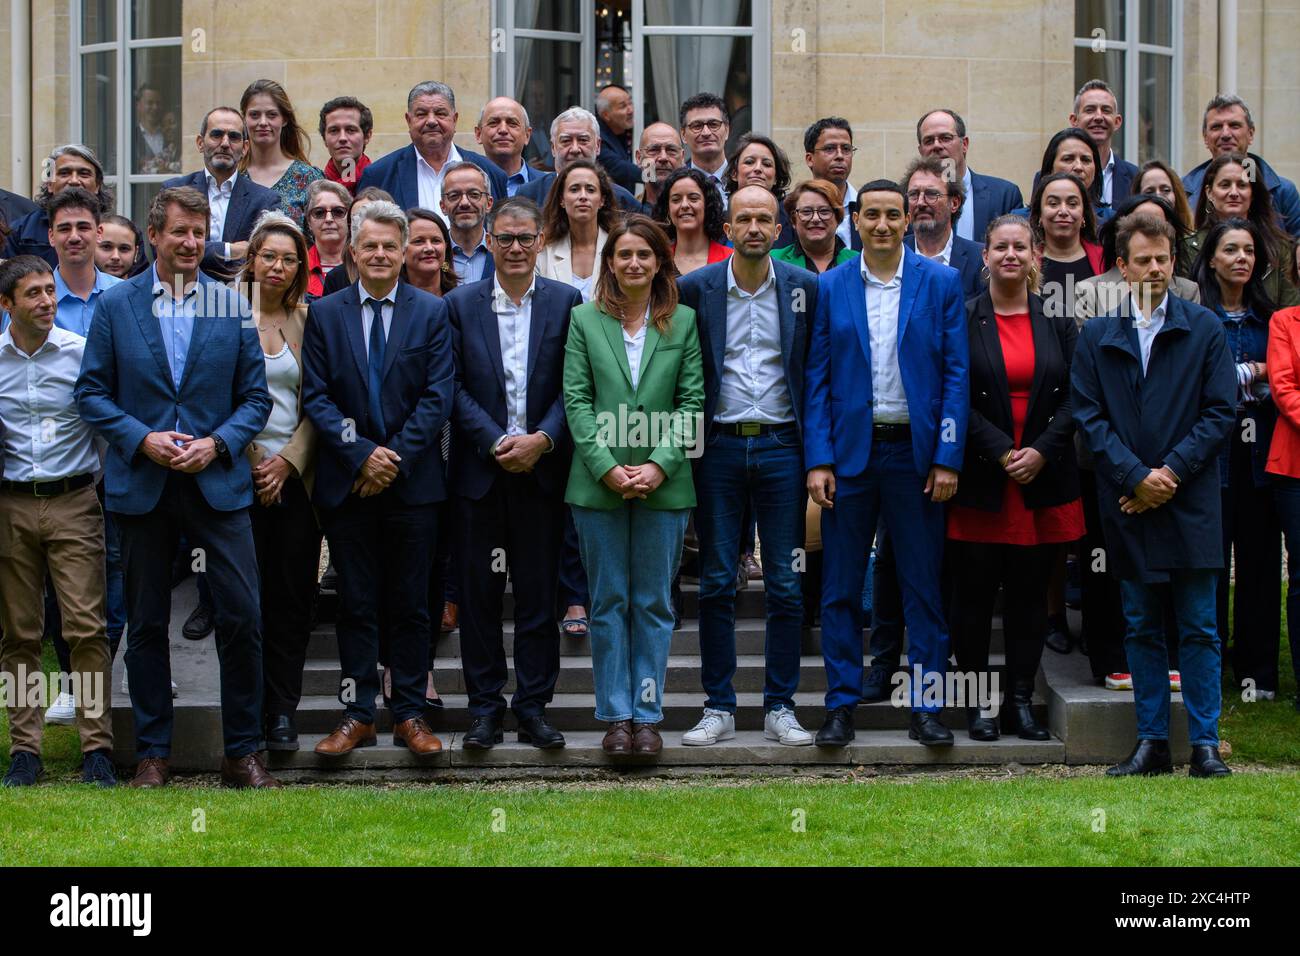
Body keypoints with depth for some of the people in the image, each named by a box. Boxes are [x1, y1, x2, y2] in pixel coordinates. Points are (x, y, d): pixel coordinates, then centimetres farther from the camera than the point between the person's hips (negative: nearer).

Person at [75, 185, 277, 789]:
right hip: (141, 484, 0)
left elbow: (255, 396, 6)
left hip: (218, 483, 0)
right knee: (146, 624, 7)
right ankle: (152, 752, 18)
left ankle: (242, 751, 7)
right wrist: (142, 439, -11)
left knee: (242, 616, -6)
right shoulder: (115, 305, 3)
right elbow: (91, 393, 3)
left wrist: (217, 444, -10)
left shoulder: (233, 307, 5)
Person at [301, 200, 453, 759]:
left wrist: (396, 459, -12)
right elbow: (316, 396, 0)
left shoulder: (431, 312, 3)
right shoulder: (324, 314, 6)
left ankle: (410, 714, 12)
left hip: (413, 482, -1)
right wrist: (361, 454, -12)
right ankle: (358, 714, 12)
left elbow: (438, 397, -3)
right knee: (356, 603, 5)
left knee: (410, 604, 5)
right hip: (347, 483, 1)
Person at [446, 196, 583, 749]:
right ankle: (485, 707, 11)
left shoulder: (566, 302, 4)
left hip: (541, 468, 0)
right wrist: (495, 442, -12)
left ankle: (533, 707, 12)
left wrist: (542, 439, -14)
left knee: (538, 593, 4)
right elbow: (456, 387, 0)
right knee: (479, 594, 4)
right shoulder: (461, 304, 5)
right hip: (480, 469, 0)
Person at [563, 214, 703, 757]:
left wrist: (660, 464, -12)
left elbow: (692, 402, 0)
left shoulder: (684, 322, 4)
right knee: (609, 603, 5)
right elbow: (576, 401, 0)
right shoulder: (584, 320, 5)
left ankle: (647, 714, 13)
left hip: (664, 484, 0)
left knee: (654, 603, 6)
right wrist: (607, 467, -11)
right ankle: (616, 715, 12)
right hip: (598, 484, 0)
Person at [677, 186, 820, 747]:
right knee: (716, 583, 4)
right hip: (719, 445, 0)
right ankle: (718, 708, 12)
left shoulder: (804, 287, 2)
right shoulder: (696, 288, 0)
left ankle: (780, 708, 11)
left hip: (781, 447, 0)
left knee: (786, 584, 2)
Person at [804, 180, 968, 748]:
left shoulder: (941, 283, 3)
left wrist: (948, 457, -7)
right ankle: (841, 705, 12)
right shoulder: (830, 288, 5)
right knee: (841, 587, 4)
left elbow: (956, 374, 0)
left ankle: (926, 706, 11)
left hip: (916, 451, -1)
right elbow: (816, 379, 4)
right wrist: (818, 460, -5)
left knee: (923, 587, 4)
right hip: (850, 451, 1)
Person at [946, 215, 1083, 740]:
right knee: (974, 591, 1)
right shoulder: (962, 319, 0)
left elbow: (1075, 396, 4)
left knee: (1030, 592, 6)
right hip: (980, 481, -2)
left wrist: (1041, 451, -9)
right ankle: (978, 700, 10)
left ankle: (1021, 699, 13)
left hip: (1043, 479, 2)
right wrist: (1002, 452, -13)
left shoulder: (1057, 320, 8)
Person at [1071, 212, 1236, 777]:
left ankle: (1204, 744, 6)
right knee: (1141, 629, 7)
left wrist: (1172, 472, -11)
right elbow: (1088, 414, 2)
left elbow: (1220, 412, -1)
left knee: (1198, 629, 1)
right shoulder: (1096, 337, 7)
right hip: (1129, 504, 2)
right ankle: (1152, 742, 13)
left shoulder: (1204, 329, 4)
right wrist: (1135, 477, -10)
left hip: (1190, 501, -2)